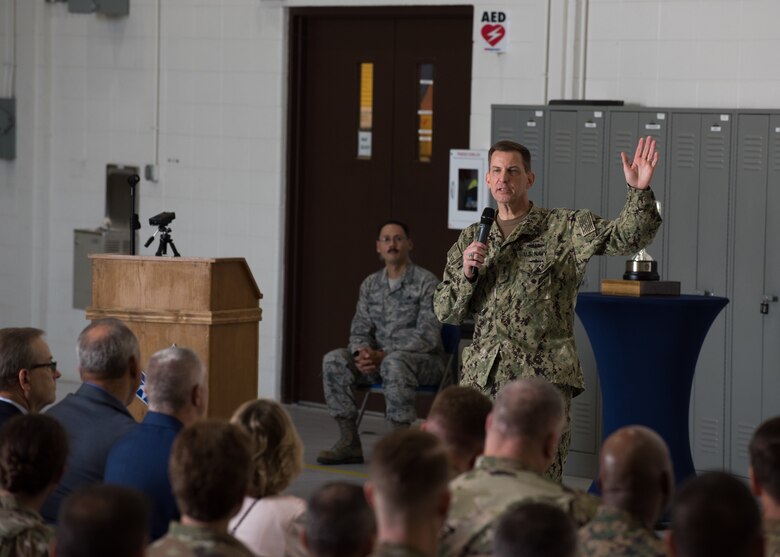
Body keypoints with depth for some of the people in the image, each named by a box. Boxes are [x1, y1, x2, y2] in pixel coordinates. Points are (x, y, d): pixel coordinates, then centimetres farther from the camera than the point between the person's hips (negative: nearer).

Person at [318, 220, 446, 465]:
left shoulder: (426, 282, -8)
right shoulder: (370, 285, 11)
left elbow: (427, 336, -16)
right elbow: (359, 330, 9)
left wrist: (383, 355, -23)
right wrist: (364, 352, -16)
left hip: (424, 360, -6)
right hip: (380, 359, 6)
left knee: (394, 363, -39)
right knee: (334, 360, -17)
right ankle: (349, 442, -16)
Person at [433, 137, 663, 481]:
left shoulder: (565, 229, 6)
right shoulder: (471, 240, 16)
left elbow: (625, 237, -6)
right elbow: (445, 312, 14)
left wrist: (639, 192, -23)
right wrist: (466, 273, -5)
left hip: (543, 376, -3)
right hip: (482, 376, 4)